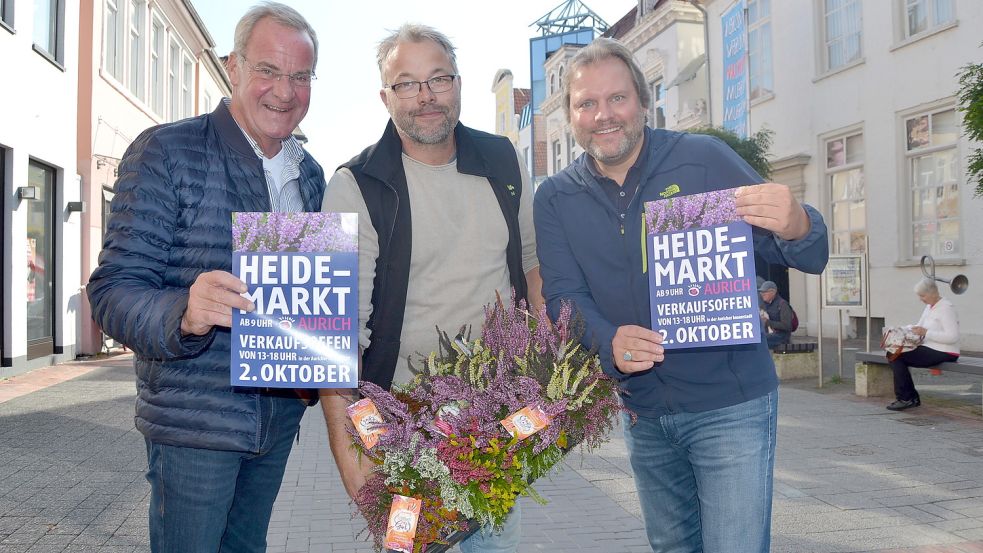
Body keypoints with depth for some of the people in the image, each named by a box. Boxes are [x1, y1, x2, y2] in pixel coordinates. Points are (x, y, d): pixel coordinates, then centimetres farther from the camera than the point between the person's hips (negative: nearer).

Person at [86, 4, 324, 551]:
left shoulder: (311, 173, 8)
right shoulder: (166, 152, -11)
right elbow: (113, 290, -14)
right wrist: (184, 315, -35)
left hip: (280, 418, 6)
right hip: (195, 422, -5)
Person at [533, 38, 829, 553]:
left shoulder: (703, 159, -9)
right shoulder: (555, 198, 0)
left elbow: (810, 258, -8)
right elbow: (563, 297, -8)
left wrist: (796, 226, -33)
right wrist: (609, 343, -30)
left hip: (730, 402, -3)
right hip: (641, 410, 4)